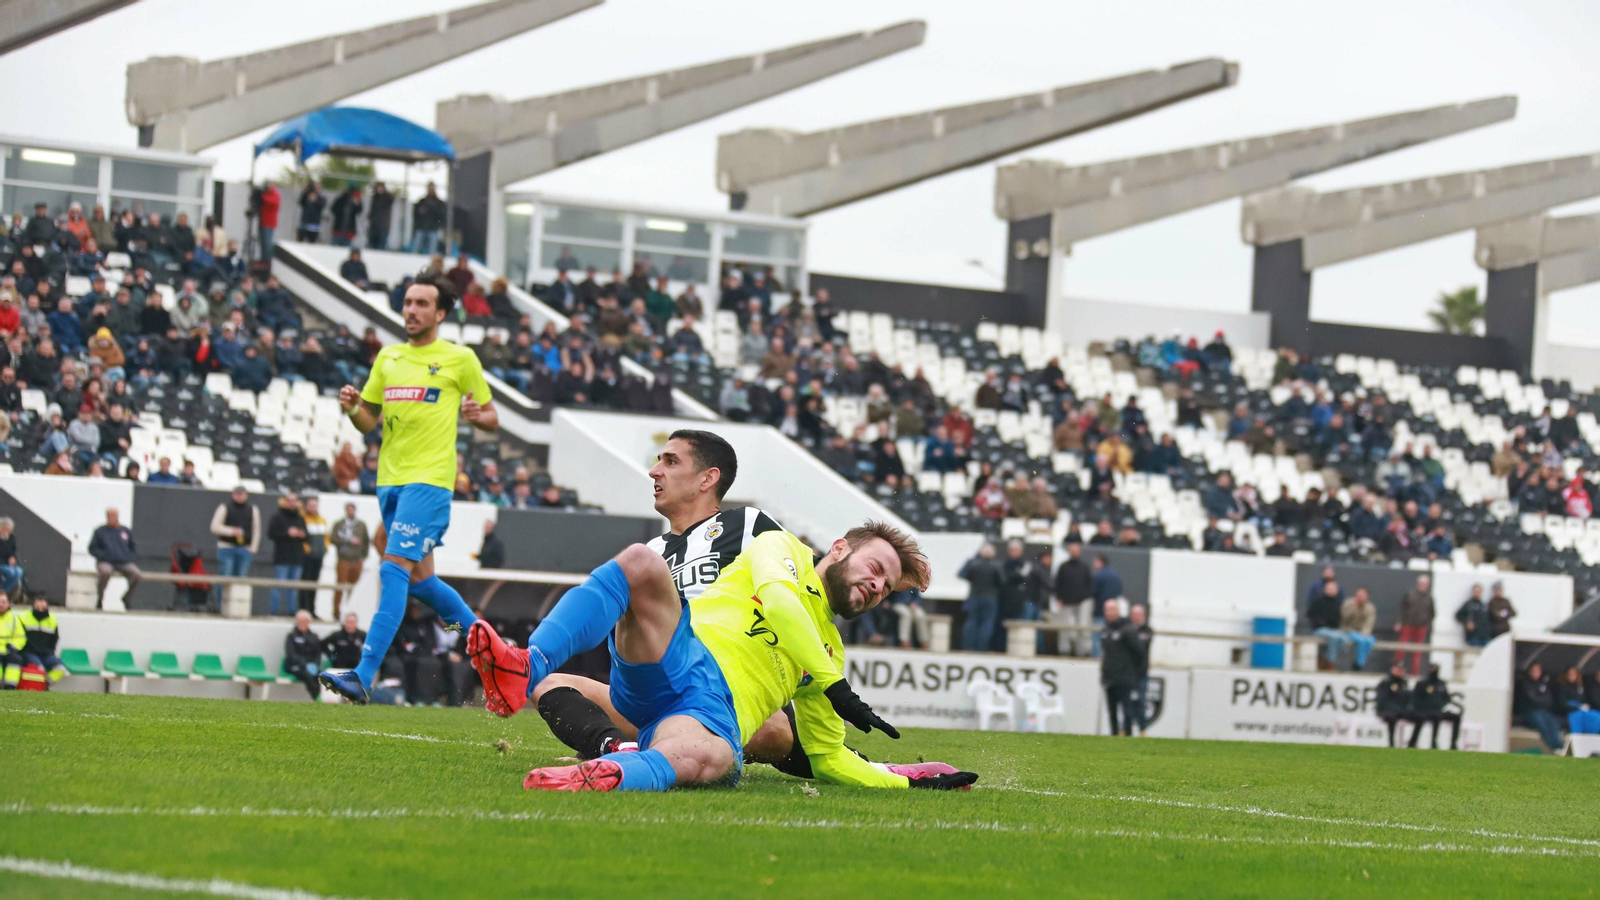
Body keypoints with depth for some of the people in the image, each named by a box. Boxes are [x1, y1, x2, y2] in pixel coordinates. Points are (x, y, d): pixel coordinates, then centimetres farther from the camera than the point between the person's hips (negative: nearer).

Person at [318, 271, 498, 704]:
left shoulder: (459, 359, 1)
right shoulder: (388, 357, 15)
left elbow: (491, 417, 7)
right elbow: (370, 421, 18)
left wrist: (477, 415, -15)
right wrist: (353, 408, -3)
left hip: (429, 478, -7)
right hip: (390, 478, 7)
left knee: (394, 570, -18)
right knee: (419, 579, 15)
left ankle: (363, 676, -24)